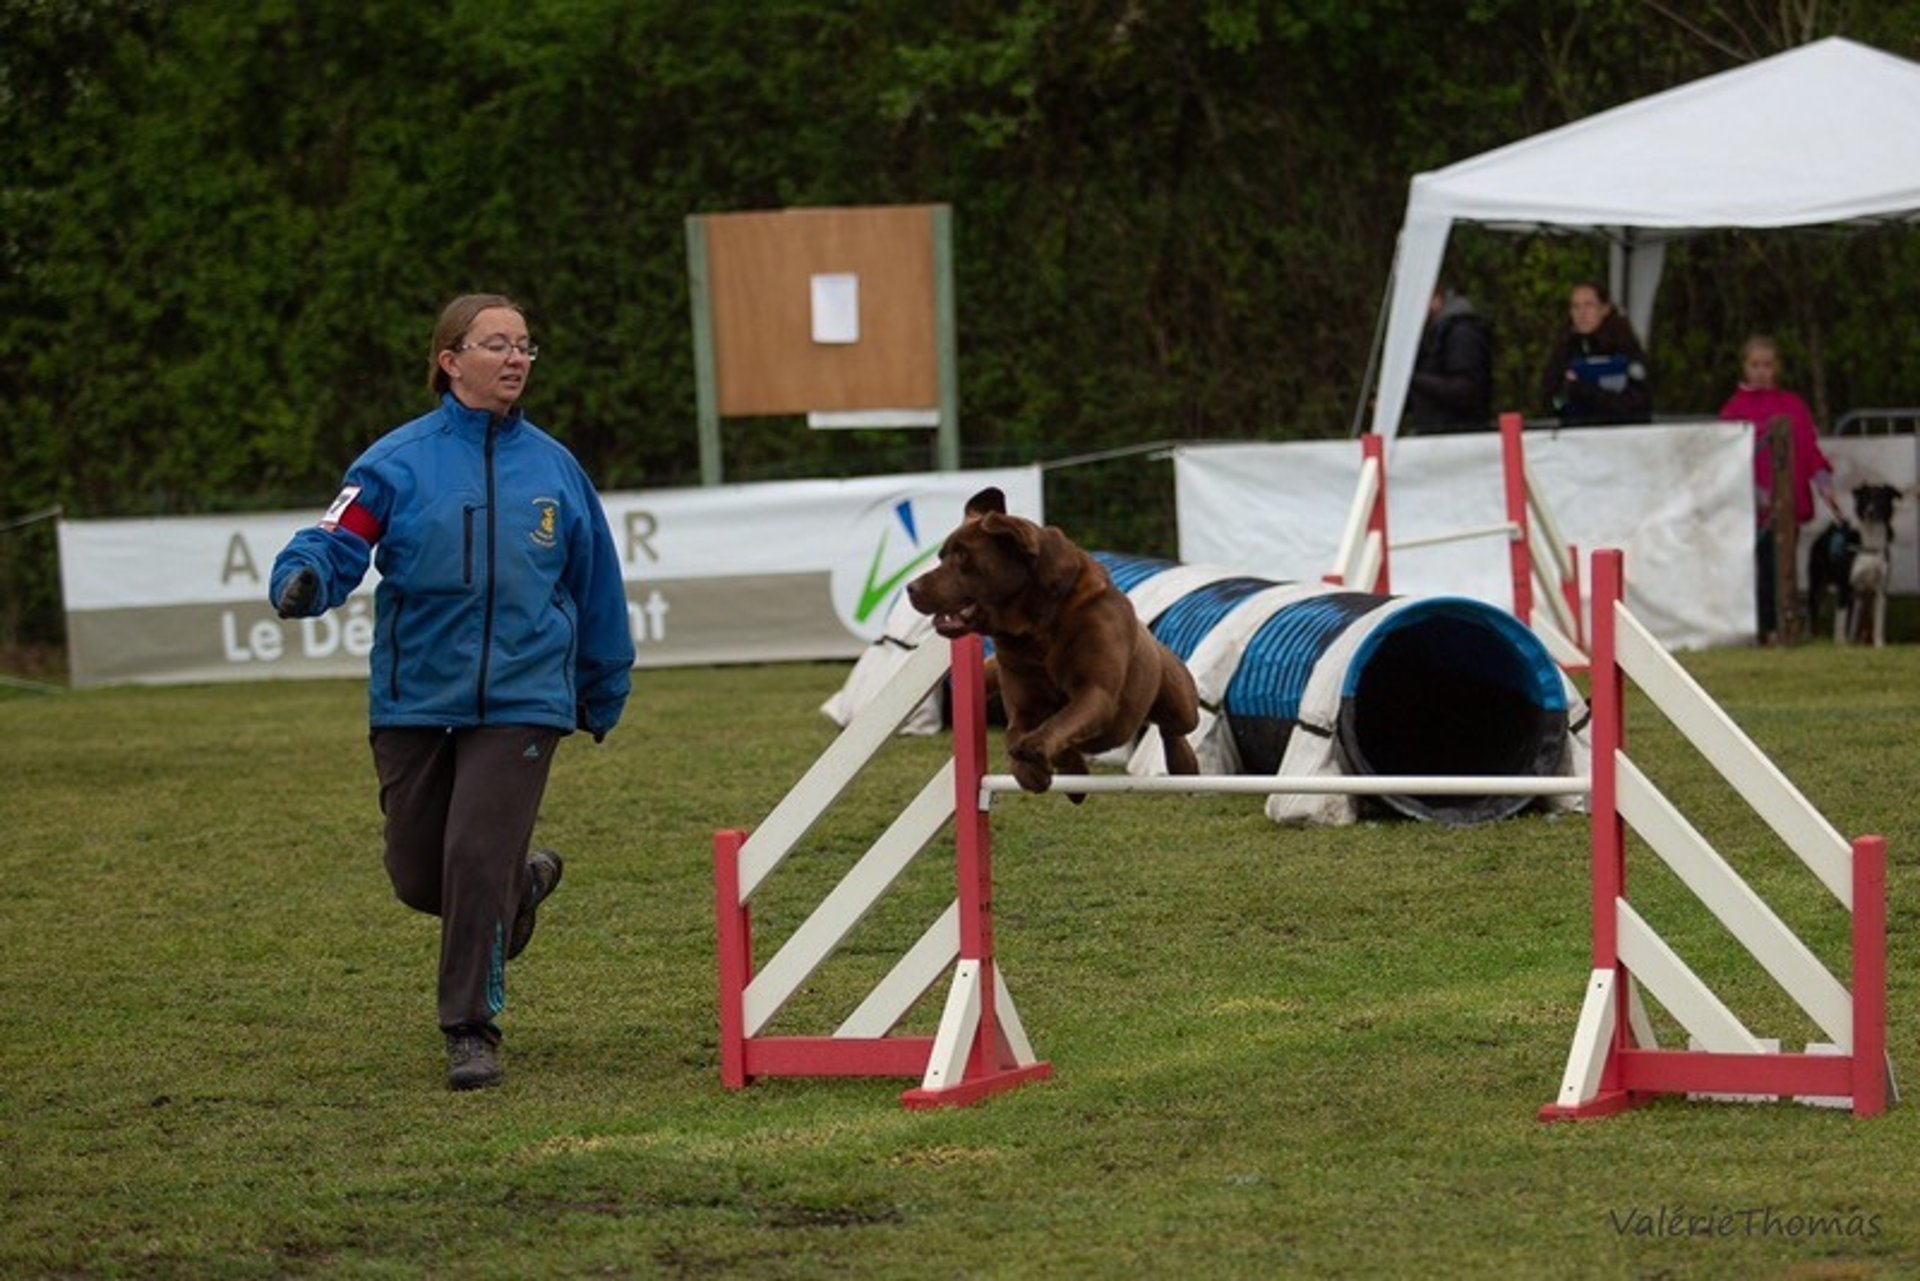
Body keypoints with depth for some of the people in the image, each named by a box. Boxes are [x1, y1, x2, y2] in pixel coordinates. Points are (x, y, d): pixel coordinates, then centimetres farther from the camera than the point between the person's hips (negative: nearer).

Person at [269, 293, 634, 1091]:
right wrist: (301, 581, -35)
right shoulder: (400, 462, -2)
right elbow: (337, 542, -11)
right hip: (416, 701, 0)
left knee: (477, 862, -11)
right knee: (418, 877, 7)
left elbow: (596, 587, 15)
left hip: (519, 702, 0)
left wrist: (602, 694, 23)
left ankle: (472, 1030, 2)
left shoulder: (553, 468, 5)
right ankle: (524, 882, 39)